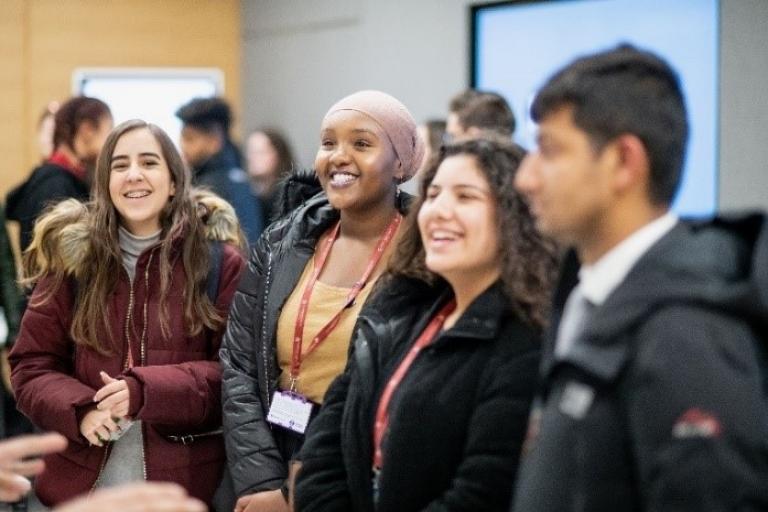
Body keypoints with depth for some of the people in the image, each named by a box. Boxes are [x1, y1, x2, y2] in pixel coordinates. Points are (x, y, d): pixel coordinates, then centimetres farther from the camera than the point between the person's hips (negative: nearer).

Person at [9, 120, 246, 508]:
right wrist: (79, 409, -16)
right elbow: (31, 367, 4)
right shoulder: (71, 257, 2)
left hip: (186, 480, -1)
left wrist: (146, 390, -21)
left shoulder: (218, 259, -2)